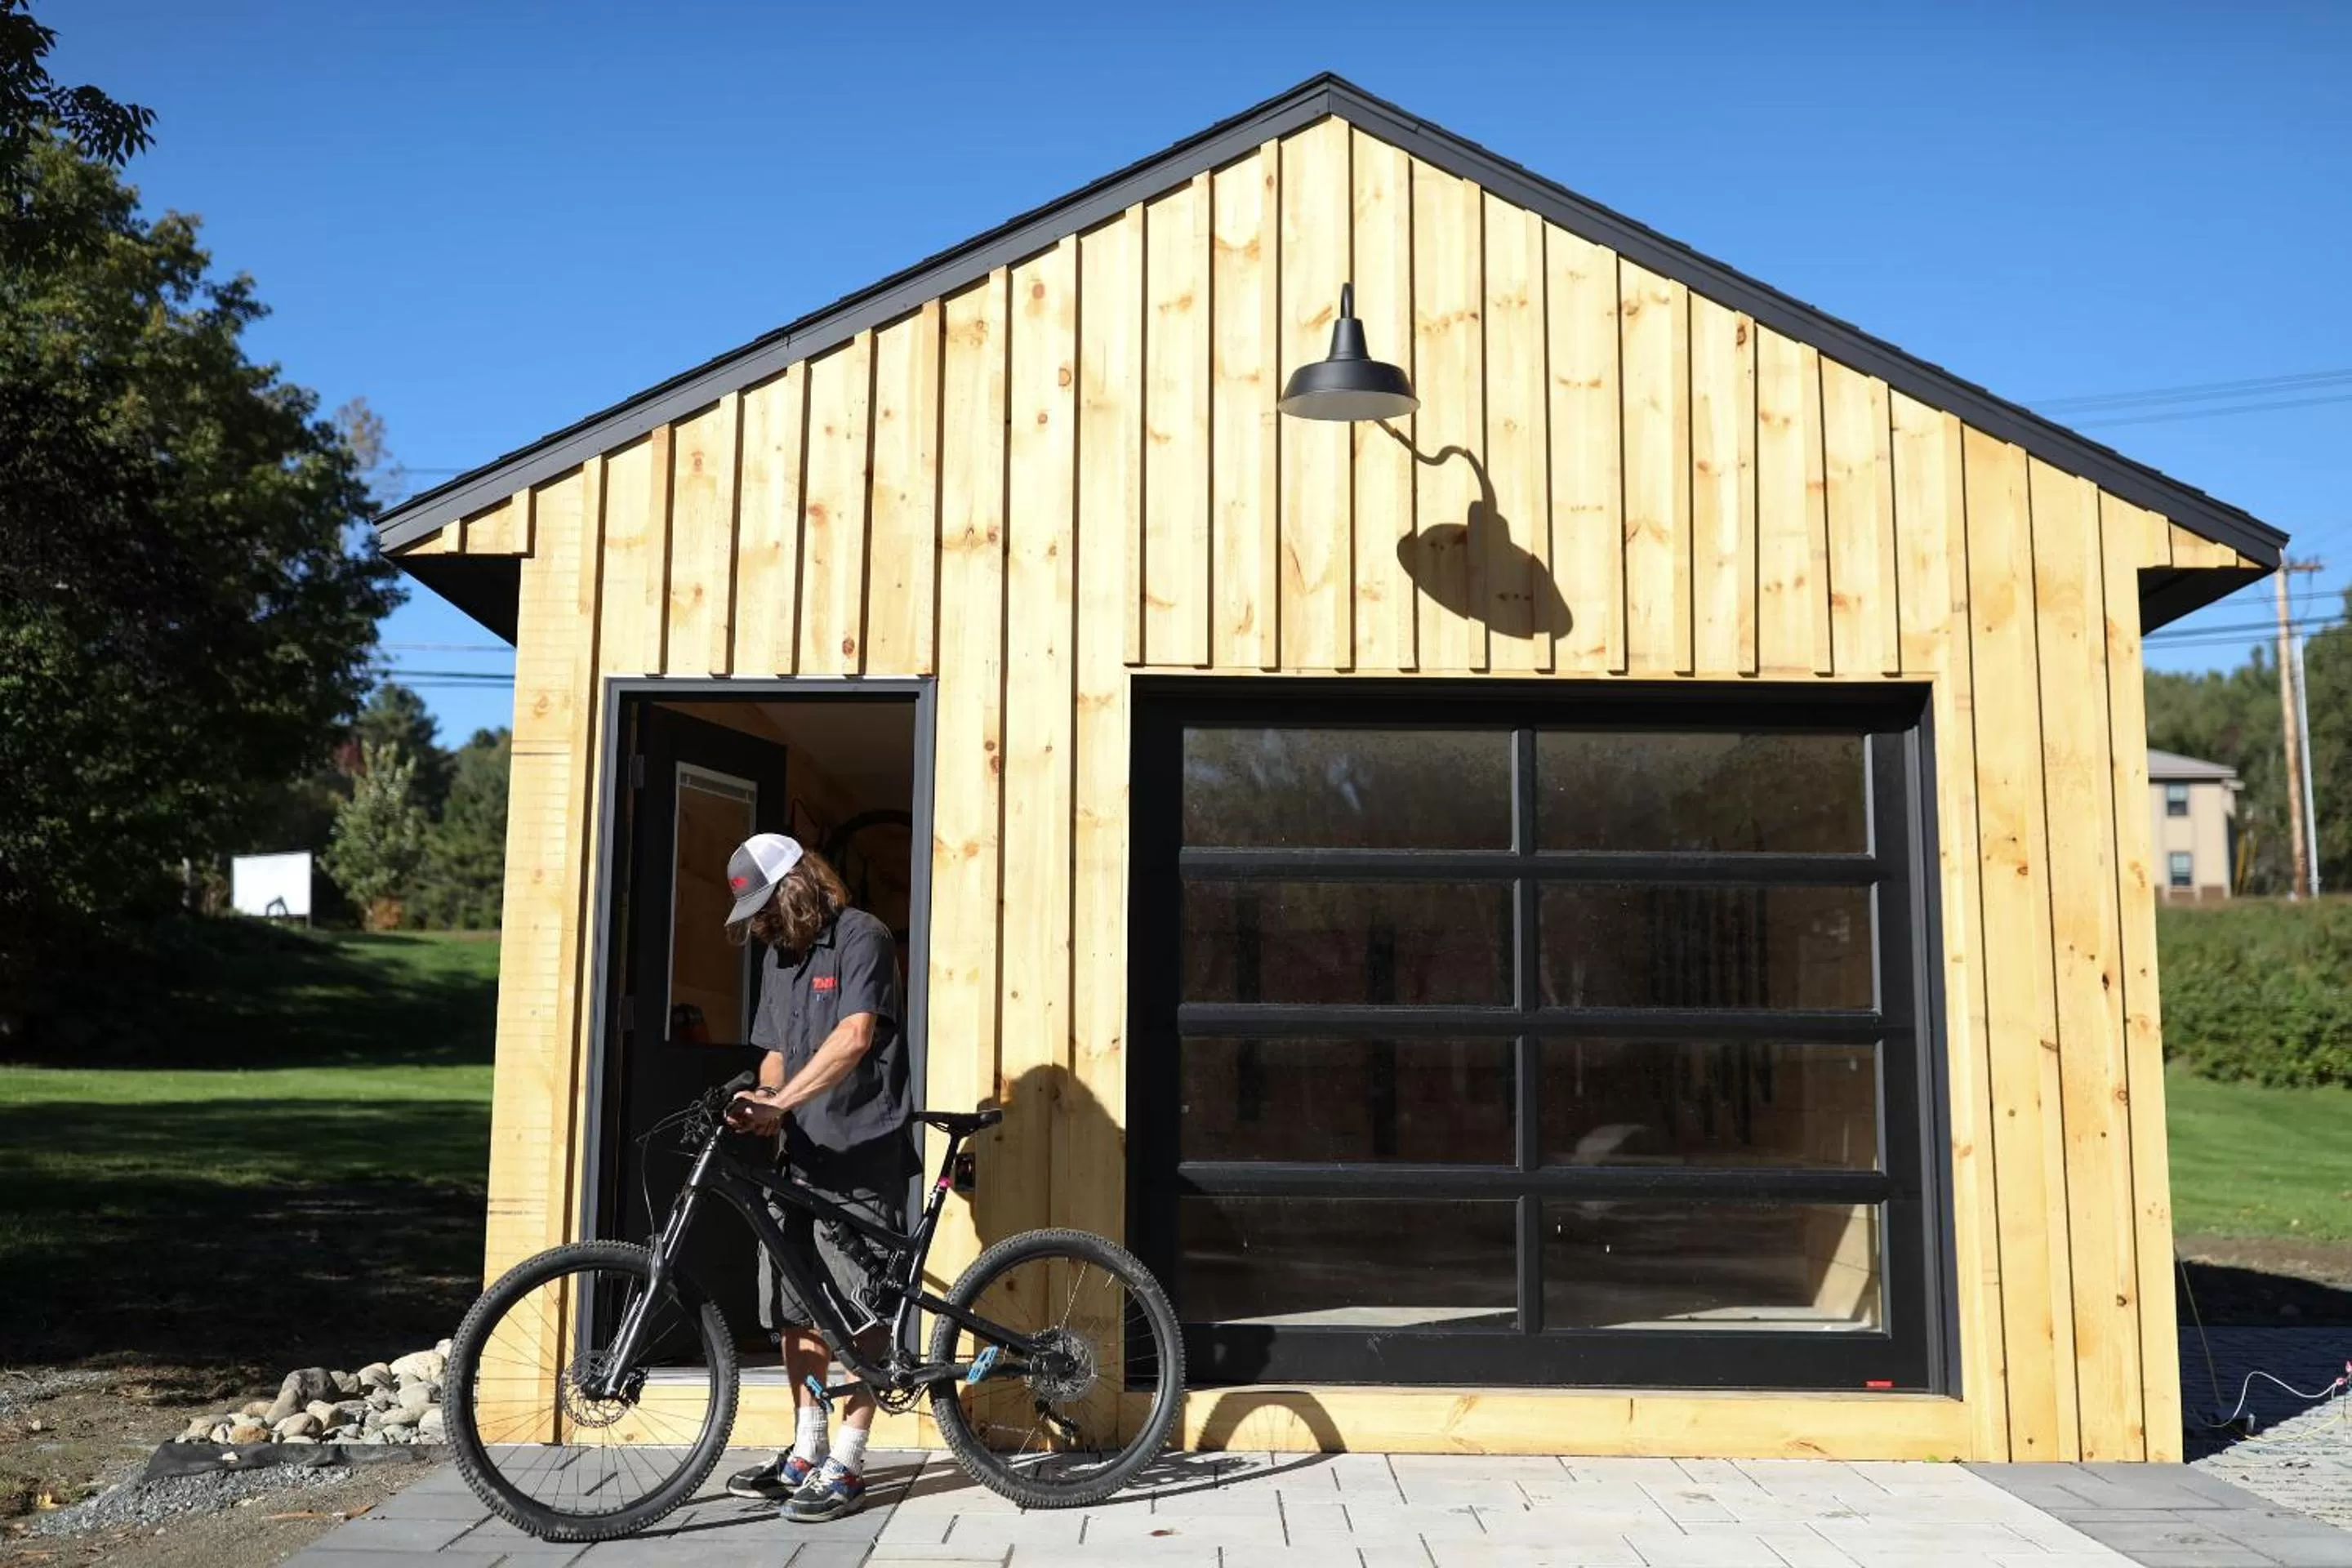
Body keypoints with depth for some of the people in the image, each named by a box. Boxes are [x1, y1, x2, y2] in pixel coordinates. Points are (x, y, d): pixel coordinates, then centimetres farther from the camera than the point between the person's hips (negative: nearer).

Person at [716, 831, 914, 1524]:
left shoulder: (861, 937, -9)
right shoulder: (778, 954, 16)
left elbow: (854, 1037, -22)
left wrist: (779, 1103, -29)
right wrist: (759, 1102, -3)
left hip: (862, 1154, -8)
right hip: (800, 1155, 8)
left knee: (860, 1311, -3)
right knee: (797, 1307, 11)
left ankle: (846, 1467, 2)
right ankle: (806, 1451, 23)